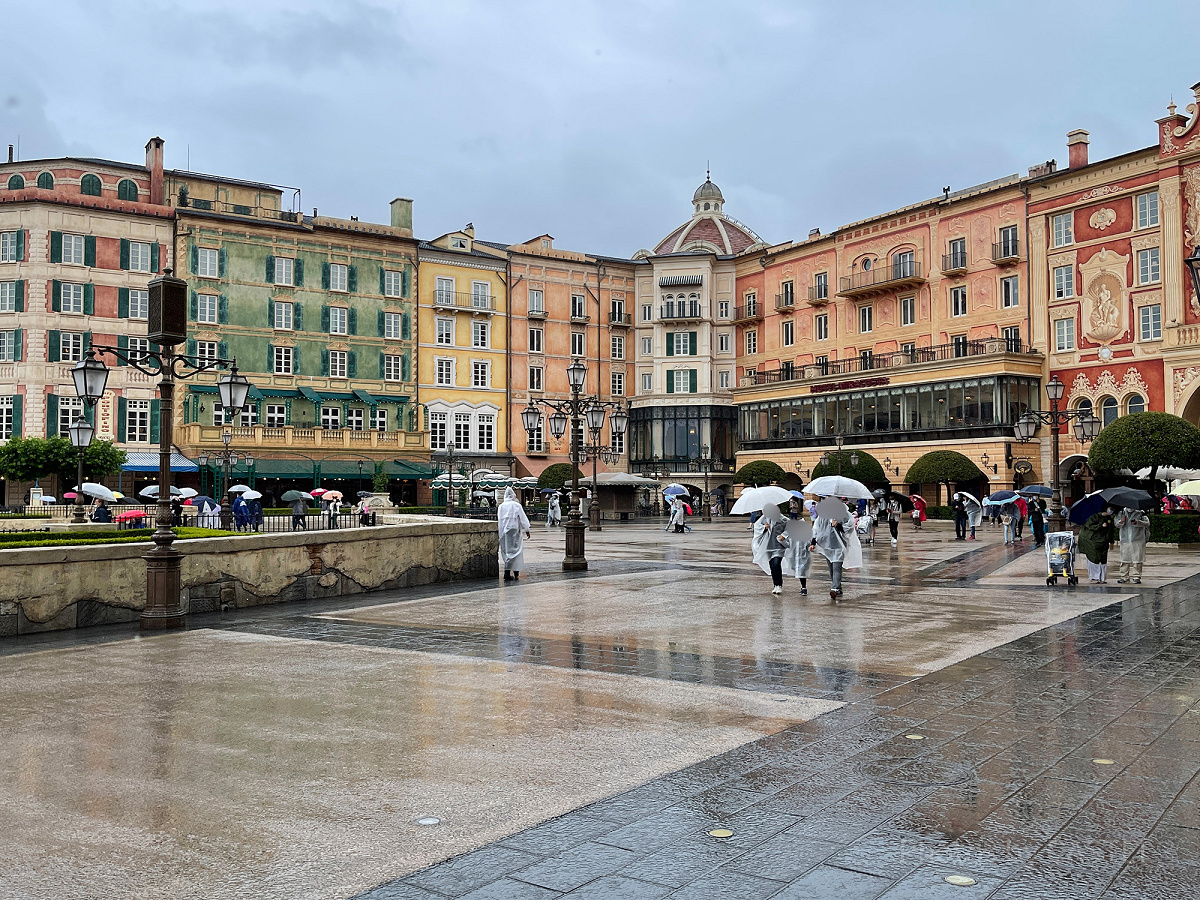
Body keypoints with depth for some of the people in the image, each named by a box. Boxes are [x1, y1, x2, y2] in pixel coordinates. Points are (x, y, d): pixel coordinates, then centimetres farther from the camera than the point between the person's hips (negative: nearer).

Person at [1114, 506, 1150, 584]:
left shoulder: (1140, 513, 3)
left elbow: (1147, 523, -8)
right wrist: (1121, 522, -16)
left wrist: (1137, 522, -26)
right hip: (1125, 541, 2)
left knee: (1137, 560, -2)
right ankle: (1124, 577, 7)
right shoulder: (1121, 512, 11)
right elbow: (1116, 523, 6)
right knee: (1124, 560, 2)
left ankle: (1136, 577, 6)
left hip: (1137, 541, -2)